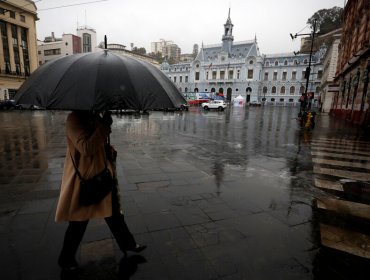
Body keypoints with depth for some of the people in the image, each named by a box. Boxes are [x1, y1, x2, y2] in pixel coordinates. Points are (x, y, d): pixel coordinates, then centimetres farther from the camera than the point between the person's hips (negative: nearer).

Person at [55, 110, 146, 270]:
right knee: (79, 223, 10)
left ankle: (127, 244, 37)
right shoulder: (74, 119, -19)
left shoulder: (95, 117, 8)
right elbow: (86, 148, -31)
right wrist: (104, 125, -29)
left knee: (114, 213, 19)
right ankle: (65, 260, 35)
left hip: (102, 177, 8)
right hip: (83, 181, -8)